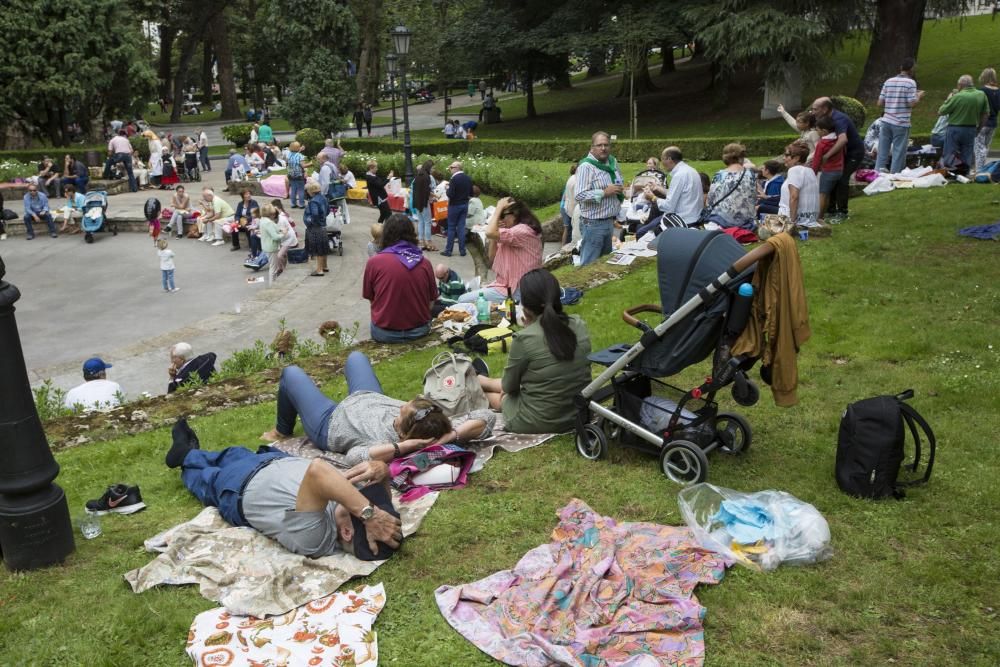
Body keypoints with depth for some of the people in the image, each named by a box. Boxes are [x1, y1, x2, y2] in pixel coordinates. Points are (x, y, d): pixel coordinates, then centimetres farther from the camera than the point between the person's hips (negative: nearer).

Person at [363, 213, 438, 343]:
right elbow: (431, 303, 4)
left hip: (385, 333, -2)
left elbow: (370, 298, 2)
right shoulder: (425, 263, -4)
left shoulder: (374, 262, -11)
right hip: (420, 330, 2)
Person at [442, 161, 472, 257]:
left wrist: (448, 189, -3)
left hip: (455, 205, -6)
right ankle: (462, 250, 10)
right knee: (461, 227, 9)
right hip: (464, 205, 6)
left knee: (451, 228, 3)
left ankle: (448, 250, 8)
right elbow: (471, 193, 9)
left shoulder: (454, 179, -18)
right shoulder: (468, 179, 3)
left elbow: (450, 194, -21)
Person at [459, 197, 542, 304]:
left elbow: (490, 233, -28)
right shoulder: (515, 231, 16)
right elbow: (492, 257, 15)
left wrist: (499, 208, -15)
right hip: (506, 285, 11)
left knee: (464, 300, -12)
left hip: (513, 291, -11)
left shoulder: (523, 230, -16)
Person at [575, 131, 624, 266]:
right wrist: (604, 192, -22)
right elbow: (580, 195, -24)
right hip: (593, 223, -8)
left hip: (609, 222, 8)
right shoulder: (586, 166, -15)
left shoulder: (613, 162, 9)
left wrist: (620, 190, 5)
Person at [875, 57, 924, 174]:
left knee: (882, 153, 7)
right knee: (898, 154, 3)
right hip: (901, 124, -4)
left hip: (886, 121, 5)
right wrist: (919, 96, 7)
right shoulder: (910, 82, -6)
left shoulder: (888, 81, 8)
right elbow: (912, 103, -12)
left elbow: (880, 103, 7)